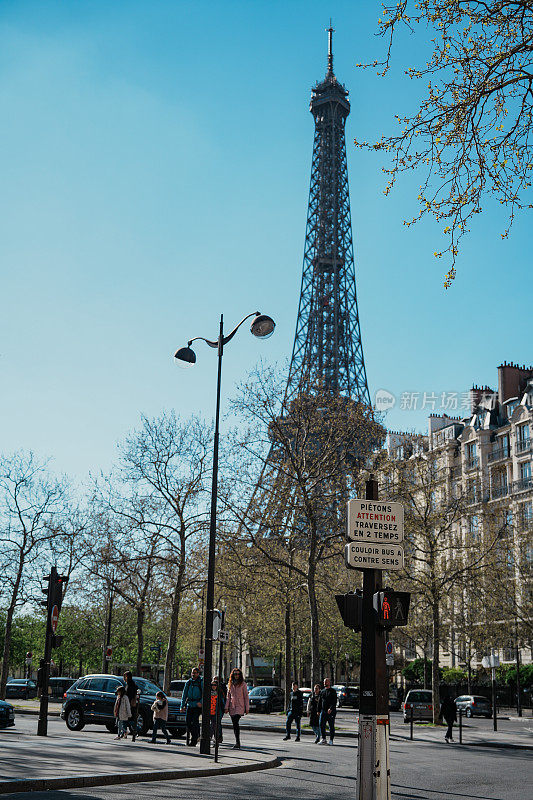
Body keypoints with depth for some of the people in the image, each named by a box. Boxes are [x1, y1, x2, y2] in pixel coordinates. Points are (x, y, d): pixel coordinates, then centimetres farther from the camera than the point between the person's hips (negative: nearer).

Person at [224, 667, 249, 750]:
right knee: (234, 724, 6)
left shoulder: (243, 684, 0)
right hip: (232, 706, 5)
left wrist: (247, 708, -2)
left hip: (240, 706, -5)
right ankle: (237, 743, 16)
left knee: (235, 723, -20)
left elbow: (246, 696, 1)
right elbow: (228, 696, 14)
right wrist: (226, 707, 6)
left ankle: (237, 742, -21)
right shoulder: (230, 684, 11)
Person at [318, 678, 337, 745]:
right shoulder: (322, 691, 15)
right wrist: (319, 711, 14)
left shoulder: (333, 691, -1)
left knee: (331, 726, -1)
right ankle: (323, 739, 8)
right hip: (323, 711, 5)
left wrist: (331, 708, -23)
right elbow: (319, 702, 19)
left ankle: (331, 740, 7)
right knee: (322, 725, 0)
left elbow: (334, 701, -10)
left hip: (331, 711, -5)